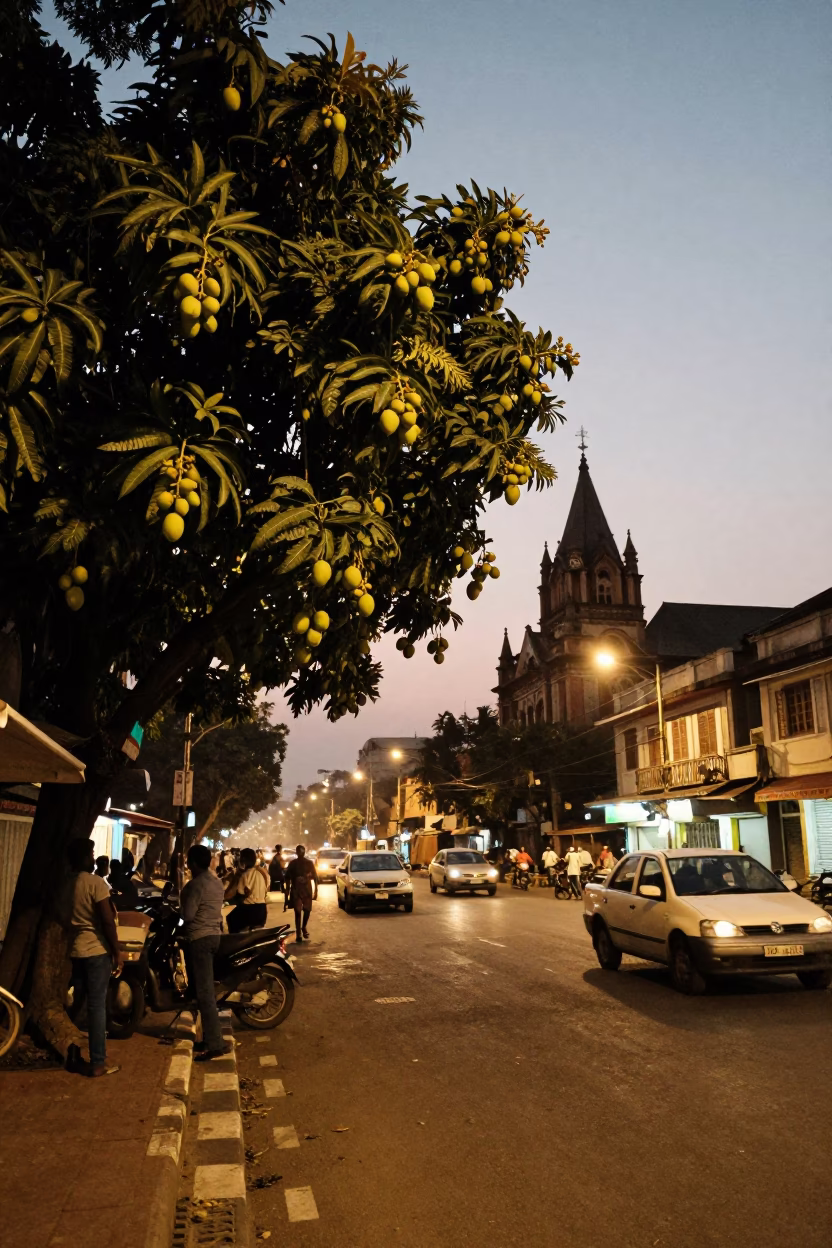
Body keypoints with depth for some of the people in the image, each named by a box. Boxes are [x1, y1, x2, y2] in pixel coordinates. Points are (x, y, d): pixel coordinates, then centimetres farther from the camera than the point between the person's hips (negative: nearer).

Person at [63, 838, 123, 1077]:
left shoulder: (67, 885, 8)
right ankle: (98, 1063, 1)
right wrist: (117, 951, -11)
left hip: (75, 950, 7)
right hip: (97, 950, -7)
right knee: (96, 1006, -3)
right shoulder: (96, 882, -15)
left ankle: (73, 1057, 21)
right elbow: (107, 921, -17)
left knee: (77, 1003, 14)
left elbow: (67, 919, 15)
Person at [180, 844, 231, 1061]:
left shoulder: (196, 884, -17)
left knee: (204, 993, -8)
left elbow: (188, 915, -18)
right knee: (207, 989, 16)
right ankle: (210, 1038, 21)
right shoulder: (217, 882, 12)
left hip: (198, 938, -9)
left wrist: (179, 908, 2)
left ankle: (215, 1044, -9)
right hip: (214, 934, 10)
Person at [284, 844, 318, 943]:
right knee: (298, 912, -5)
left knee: (307, 910, 3)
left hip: (307, 890, 1)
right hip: (296, 891, -1)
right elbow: (287, 878, 3)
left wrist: (315, 891, -2)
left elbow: (315, 877, 3)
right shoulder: (292, 864, -1)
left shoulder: (310, 863, 1)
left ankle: (304, 928, 29)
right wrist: (287, 892, -1)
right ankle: (298, 934, 0)